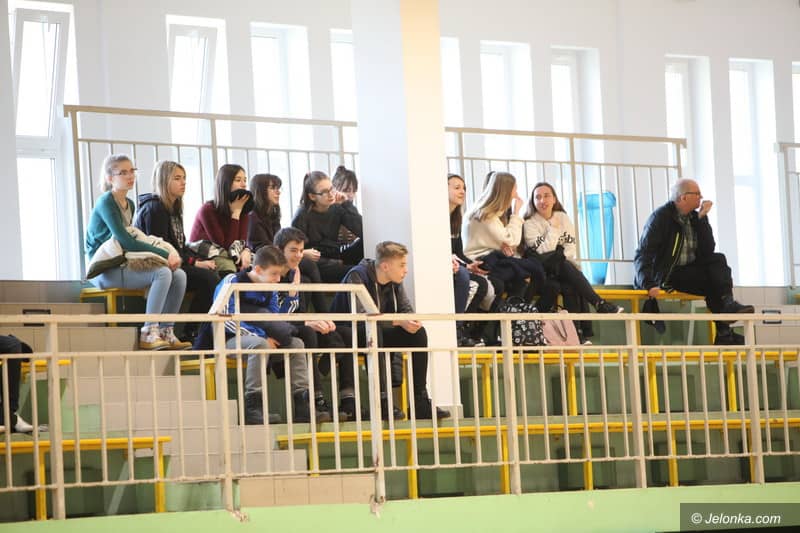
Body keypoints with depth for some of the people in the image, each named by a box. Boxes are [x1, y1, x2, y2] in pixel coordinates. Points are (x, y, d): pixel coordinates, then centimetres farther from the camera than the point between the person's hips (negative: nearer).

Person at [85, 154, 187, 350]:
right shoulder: (106, 203, -11)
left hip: (123, 266, 8)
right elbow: (125, 240, -20)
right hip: (104, 270, -8)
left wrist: (169, 255, -3)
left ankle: (166, 331, -6)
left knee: (179, 275, -7)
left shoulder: (129, 204, 17)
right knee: (162, 273, -27)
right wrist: (165, 254, -20)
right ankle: (148, 334, -28)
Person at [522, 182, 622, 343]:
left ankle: (579, 331, -33)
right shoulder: (529, 224, -2)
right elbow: (543, 252, -12)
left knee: (570, 286, -30)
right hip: (541, 273, -3)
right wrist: (553, 228, -10)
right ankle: (600, 304, -30)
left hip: (563, 271, 3)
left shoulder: (563, 218, 10)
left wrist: (560, 259, -16)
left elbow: (571, 248, 3)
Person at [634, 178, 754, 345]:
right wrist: (648, 284, -31)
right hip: (666, 276, -7)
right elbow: (643, 254, -17)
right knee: (712, 281, -23)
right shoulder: (661, 217, -10)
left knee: (718, 260, -17)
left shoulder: (694, 217, 10)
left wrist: (702, 219, -8)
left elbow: (708, 250, -1)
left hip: (690, 271, 7)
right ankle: (723, 332, -20)